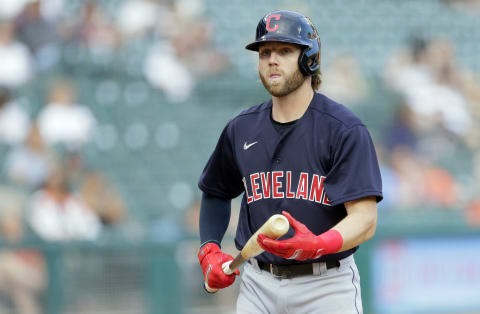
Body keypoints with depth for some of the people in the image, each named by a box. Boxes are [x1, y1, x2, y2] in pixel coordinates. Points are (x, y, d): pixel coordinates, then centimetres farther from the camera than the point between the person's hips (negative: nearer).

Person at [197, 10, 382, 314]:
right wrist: (209, 250, 8)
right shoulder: (241, 129, 7)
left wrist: (317, 245, -34)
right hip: (259, 284, 4)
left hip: (326, 286, -4)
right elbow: (215, 194, 25)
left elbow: (365, 219, -16)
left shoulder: (345, 130, -8)